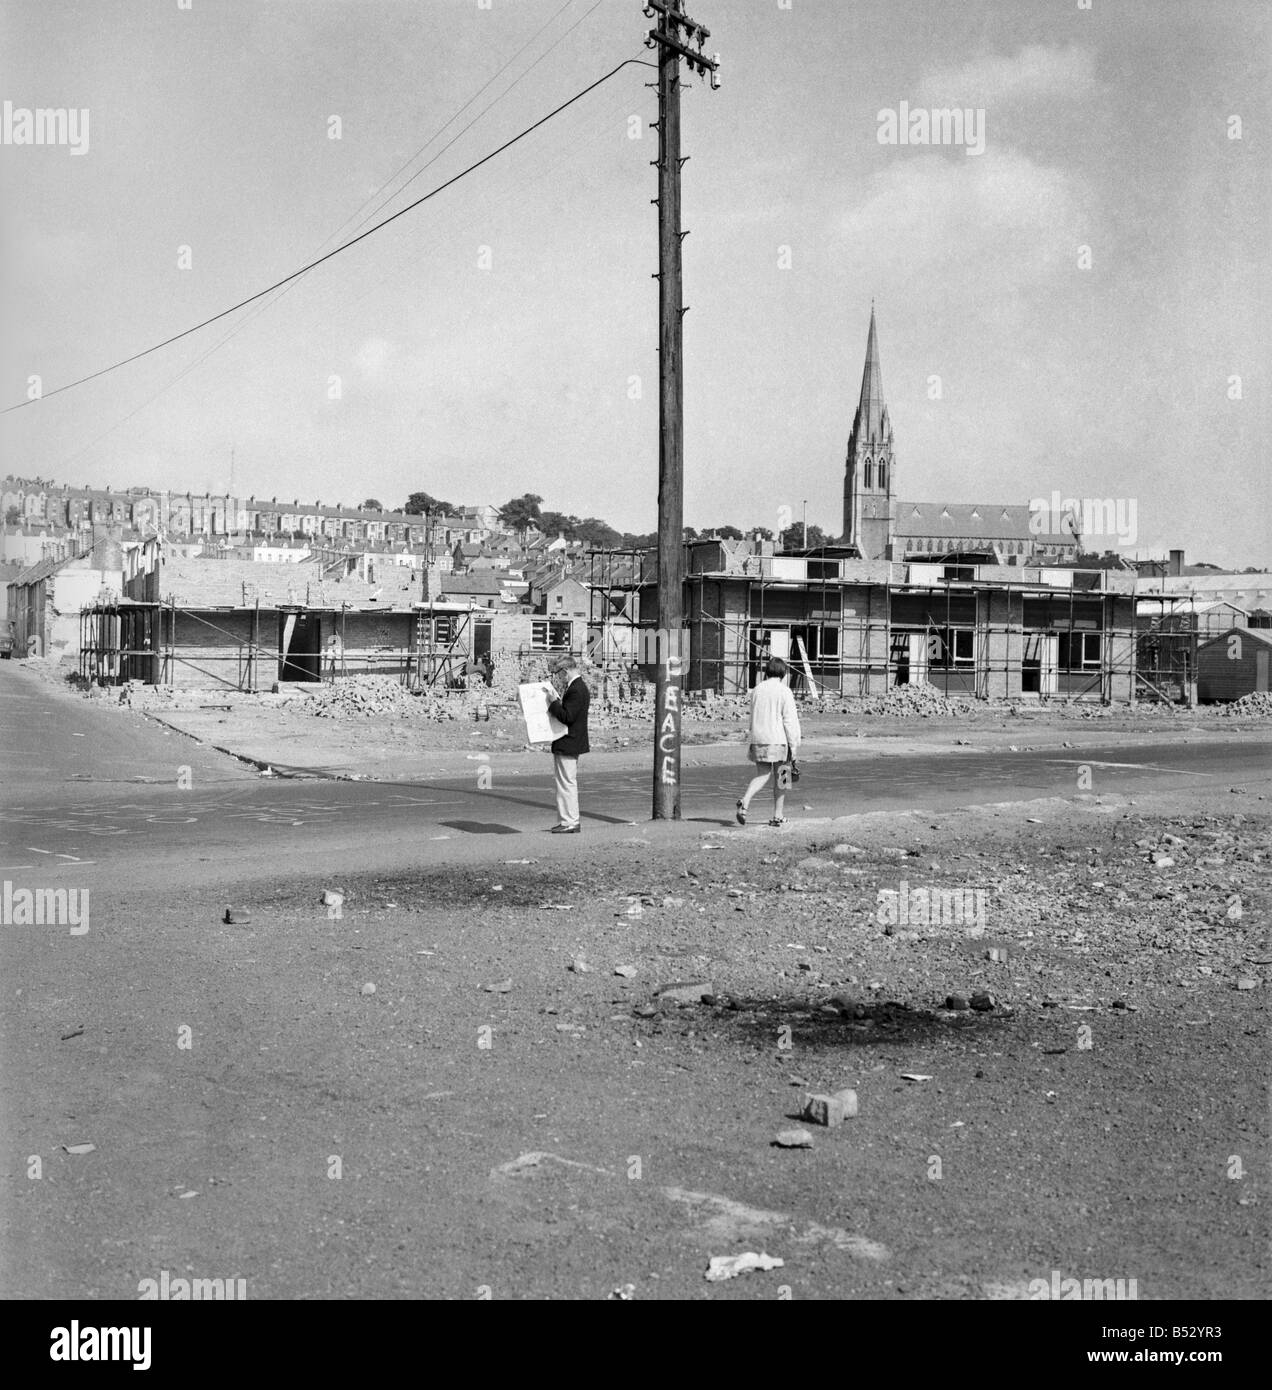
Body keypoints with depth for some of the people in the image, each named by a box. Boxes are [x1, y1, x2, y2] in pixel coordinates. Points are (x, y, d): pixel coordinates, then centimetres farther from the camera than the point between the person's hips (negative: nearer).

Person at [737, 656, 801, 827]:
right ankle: (778, 816, 12)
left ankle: (745, 800, -19)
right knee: (780, 778, 8)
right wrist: (794, 745, -6)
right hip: (778, 740, -4)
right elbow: (790, 721, -10)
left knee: (761, 775, 7)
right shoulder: (784, 691, -7)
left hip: (758, 740, 4)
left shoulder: (757, 690, 9)